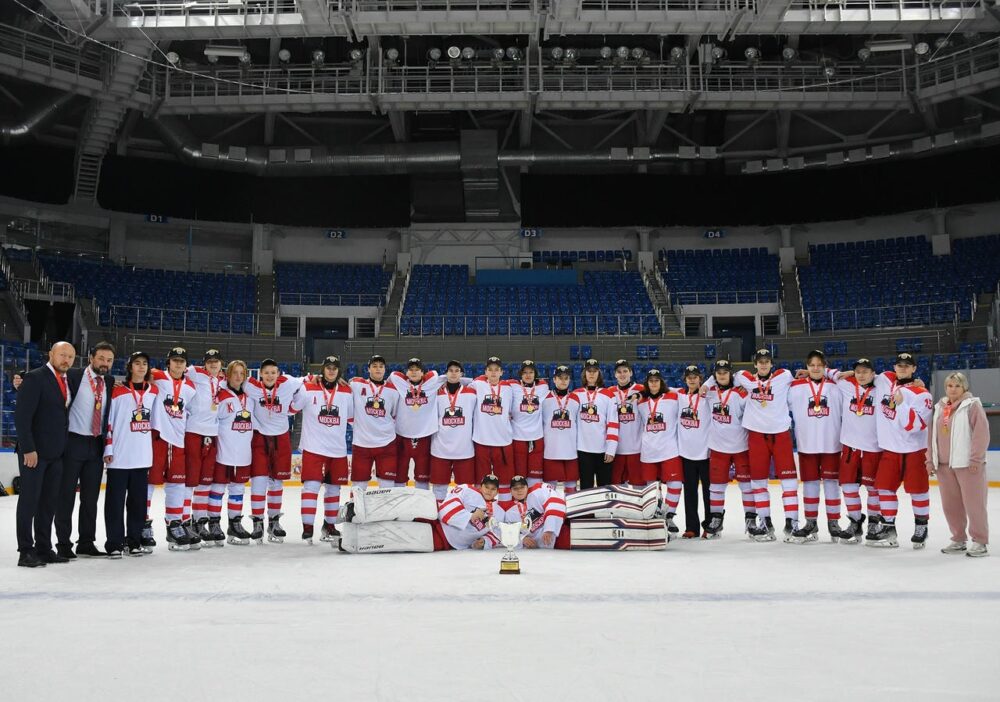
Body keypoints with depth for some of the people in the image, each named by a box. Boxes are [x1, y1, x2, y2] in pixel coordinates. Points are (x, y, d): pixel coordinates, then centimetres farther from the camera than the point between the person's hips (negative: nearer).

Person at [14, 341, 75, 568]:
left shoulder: (68, 382, 14)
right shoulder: (35, 378, -9)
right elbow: (22, 415, -14)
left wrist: (63, 447, 9)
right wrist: (28, 449, -18)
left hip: (56, 453, 7)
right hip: (34, 452, -7)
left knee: (50, 502, 10)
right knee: (29, 500, -1)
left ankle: (43, 548, 17)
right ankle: (26, 551, 4)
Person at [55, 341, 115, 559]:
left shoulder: (110, 382, 9)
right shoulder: (73, 376, -5)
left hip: (97, 444, 5)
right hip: (73, 442, -5)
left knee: (91, 497, 10)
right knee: (66, 495, 2)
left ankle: (86, 543, 18)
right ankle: (63, 544, 10)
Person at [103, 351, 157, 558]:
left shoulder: (154, 391, 9)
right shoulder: (118, 391, -3)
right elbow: (108, 420, -3)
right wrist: (108, 449, -6)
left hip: (142, 457, 4)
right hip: (119, 457, -4)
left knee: (138, 500, 8)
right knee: (116, 500, -1)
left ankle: (133, 541, 17)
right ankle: (114, 542, 6)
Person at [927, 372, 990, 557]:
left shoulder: (972, 405, -5)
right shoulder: (939, 407, 13)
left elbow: (981, 433, -11)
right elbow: (932, 435, 16)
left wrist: (976, 459, -14)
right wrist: (930, 460, 12)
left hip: (968, 464, -6)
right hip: (944, 465, 6)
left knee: (973, 503, -3)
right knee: (950, 504, 9)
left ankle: (980, 542, 6)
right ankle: (958, 539, 21)